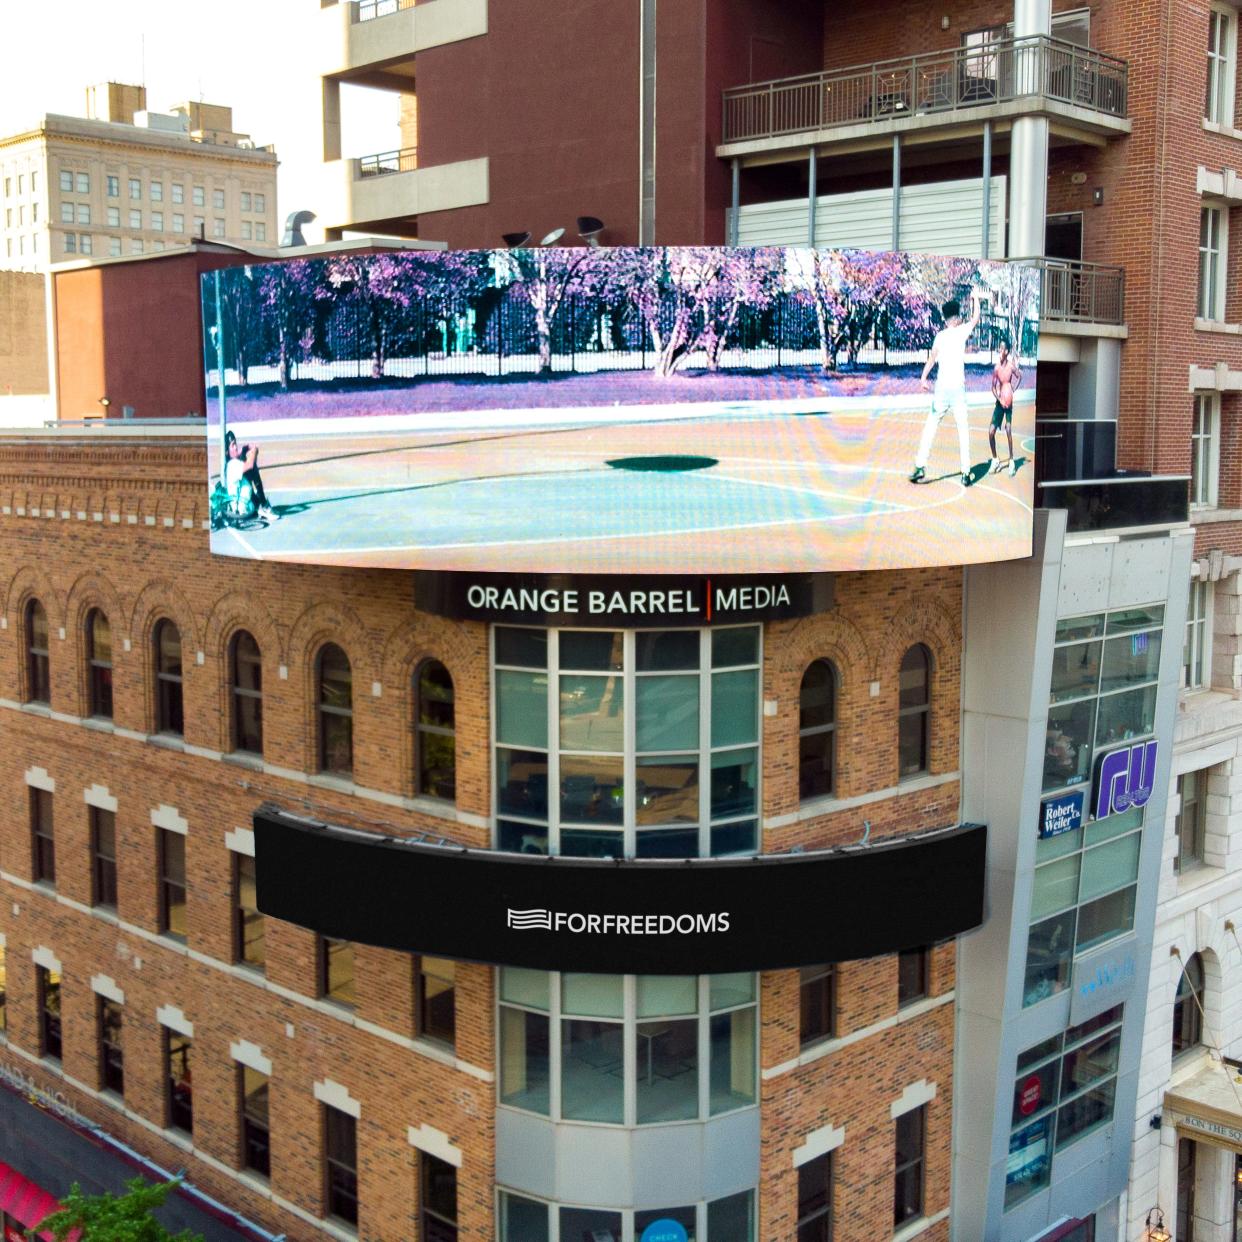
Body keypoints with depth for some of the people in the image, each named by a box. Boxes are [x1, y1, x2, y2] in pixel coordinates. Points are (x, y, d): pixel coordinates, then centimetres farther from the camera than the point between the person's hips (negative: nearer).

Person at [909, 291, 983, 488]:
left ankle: (920, 466, -5)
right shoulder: (961, 331, 1)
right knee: (963, 430, 4)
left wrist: (923, 377, -13)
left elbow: (932, 358, -9)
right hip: (958, 388, -1)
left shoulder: (940, 335, 3)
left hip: (941, 388, 1)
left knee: (930, 426, 6)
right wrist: (975, 299, 31)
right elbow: (975, 318, 19)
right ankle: (965, 473, 1)